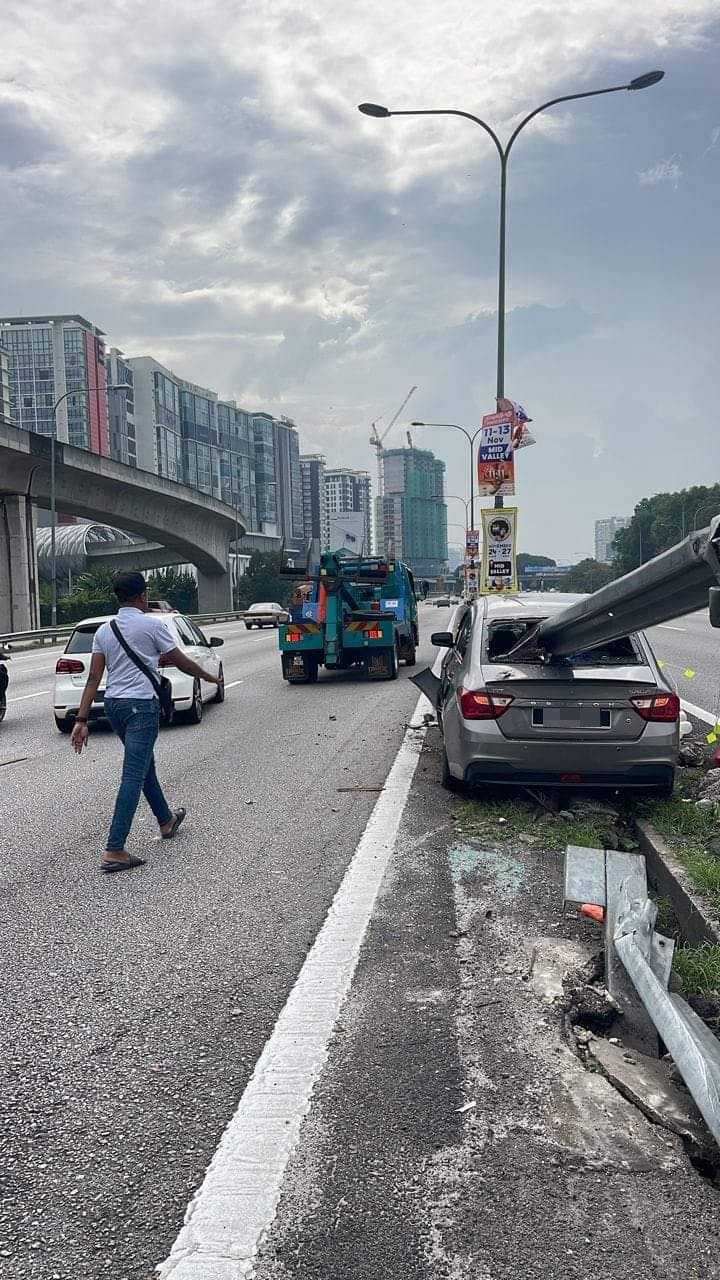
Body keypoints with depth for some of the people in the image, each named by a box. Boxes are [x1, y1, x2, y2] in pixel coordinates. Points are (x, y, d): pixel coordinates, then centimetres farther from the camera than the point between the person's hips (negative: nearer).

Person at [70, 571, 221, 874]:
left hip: (113, 703, 7)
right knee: (133, 776, -9)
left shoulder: (103, 630, 8)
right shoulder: (152, 624, -8)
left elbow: (94, 678, 3)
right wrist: (209, 677, 18)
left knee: (145, 766, 22)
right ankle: (114, 851, -13)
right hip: (141, 704, -7)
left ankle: (166, 821, 40)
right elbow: (181, 661, 1)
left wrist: (81, 719, 2)